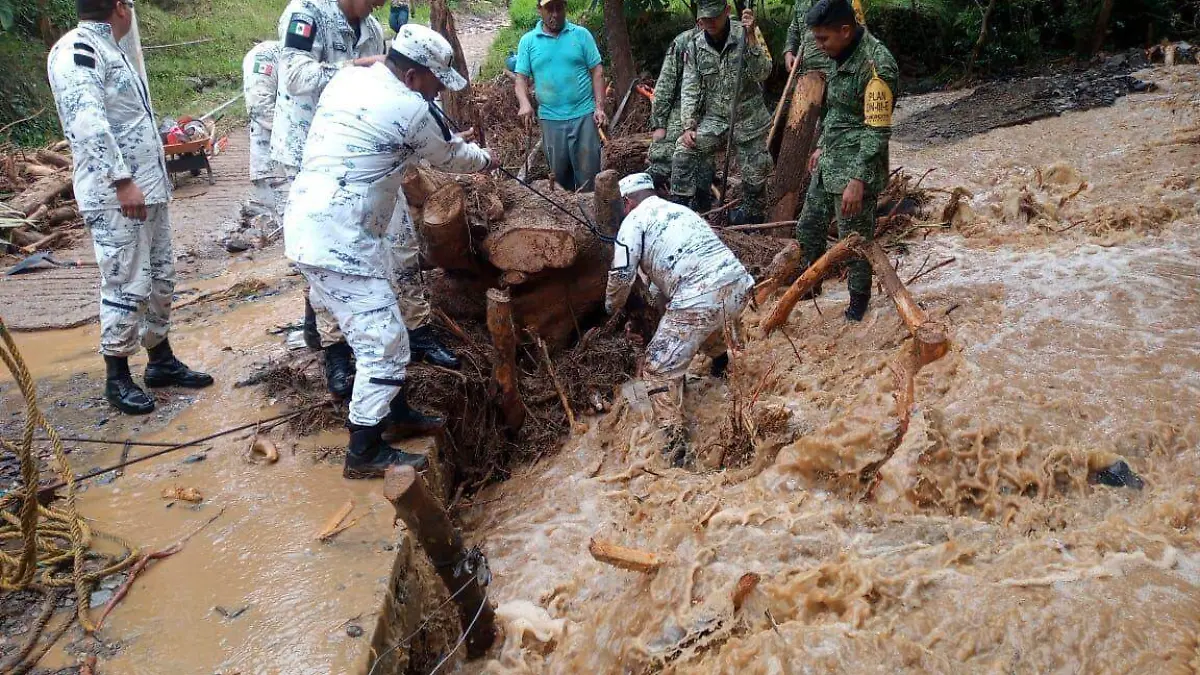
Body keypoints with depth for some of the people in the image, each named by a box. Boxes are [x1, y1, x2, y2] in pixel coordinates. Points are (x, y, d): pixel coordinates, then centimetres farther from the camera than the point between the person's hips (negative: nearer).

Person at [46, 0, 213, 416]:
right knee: (126, 287, -4)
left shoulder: (105, 48, 18)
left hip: (148, 187, 10)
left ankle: (161, 362, 28)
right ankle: (117, 378, 9)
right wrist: (122, 182, -27)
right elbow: (88, 122, -24)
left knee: (160, 278, 15)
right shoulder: (77, 49, -13)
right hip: (116, 196, -10)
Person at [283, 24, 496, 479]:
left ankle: (396, 413, 37)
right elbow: (450, 157, 8)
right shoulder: (410, 109, -12)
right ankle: (365, 454, 6)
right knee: (386, 342, -2)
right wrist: (483, 160, 29)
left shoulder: (347, 79, 12)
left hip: (313, 227, 10)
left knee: (380, 325, 22)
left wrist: (461, 144, 38)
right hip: (337, 242, -9)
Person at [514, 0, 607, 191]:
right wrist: (525, 103, -17)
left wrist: (599, 107, -6)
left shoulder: (581, 34, 3)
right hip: (550, 118, 1)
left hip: (584, 114, -1)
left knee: (588, 170, 1)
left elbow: (597, 72, 3)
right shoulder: (527, 41, 5)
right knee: (559, 173, 11)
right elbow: (521, 77, 2)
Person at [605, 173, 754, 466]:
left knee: (660, 368, 2)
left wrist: (612, 305, 22)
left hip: (699, 299, -7)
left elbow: (622, 274, 2)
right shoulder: (681, 209, 30)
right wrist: (658, 294, 51)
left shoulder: (634, 220, 9)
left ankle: (674, 440, -5)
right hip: (739, 283, 7)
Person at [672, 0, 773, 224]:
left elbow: (762, 73, -20)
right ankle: (678, 207, -4)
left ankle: (752, 213, 30)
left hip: (748, 118, -2)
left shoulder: (747, 34, -10)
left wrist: (751, 38, -30)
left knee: (755, 174, 4)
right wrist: (688, 127, -12)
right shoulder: (695, 46, -4)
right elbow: (690, 89, -3)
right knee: (683, 153, -17)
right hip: (713, 118, 2)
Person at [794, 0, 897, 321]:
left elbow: (878, 131, -23)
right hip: (829, 164, 9)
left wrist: (858, 180, -26)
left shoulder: (877, 64, -22)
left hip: (855, 169, -9)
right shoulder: (843, 56, 6)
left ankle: (859, 298, 24)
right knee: (807, 229, 19)